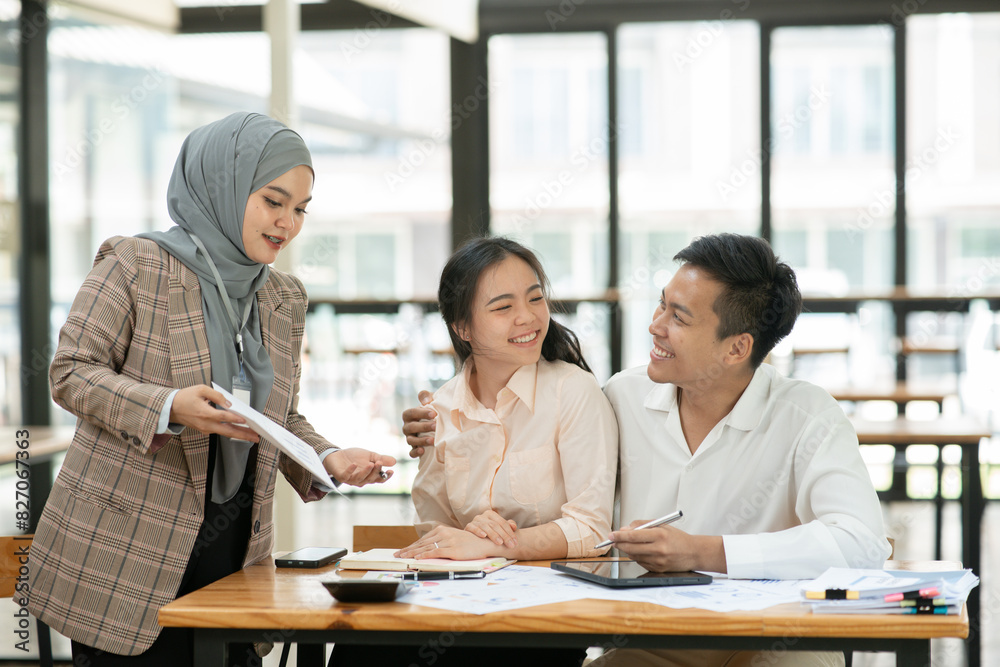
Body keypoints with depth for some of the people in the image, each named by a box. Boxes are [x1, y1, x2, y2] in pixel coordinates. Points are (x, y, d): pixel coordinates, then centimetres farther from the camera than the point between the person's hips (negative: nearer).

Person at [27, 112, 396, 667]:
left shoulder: (284, 299, 15)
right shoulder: (136, 266, -4)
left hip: (232, 546, 5)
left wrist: (328, 461, -1)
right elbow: (70, 372, -8)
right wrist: (169, 407, -22)